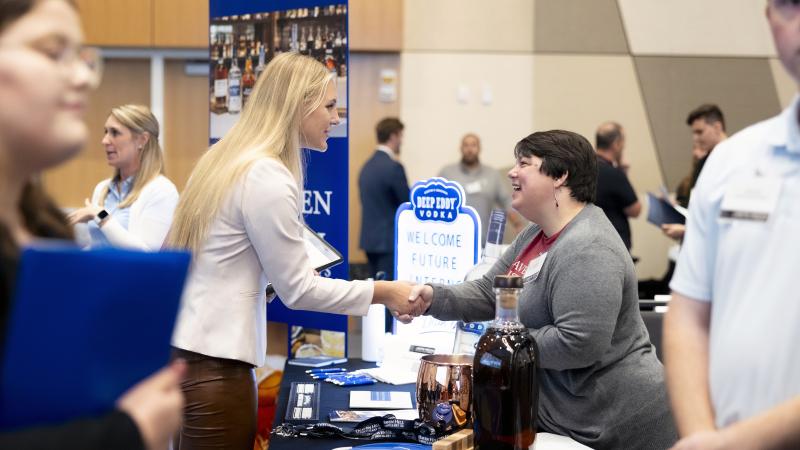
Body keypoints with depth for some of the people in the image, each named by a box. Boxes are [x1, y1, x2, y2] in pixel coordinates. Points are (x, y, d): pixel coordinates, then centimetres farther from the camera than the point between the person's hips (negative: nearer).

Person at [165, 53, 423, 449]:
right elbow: (297, 289, -12)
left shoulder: (228, 158, 12)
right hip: (212, 366, -10)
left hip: (180, 348, 10)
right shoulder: (267, 178, -17)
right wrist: (383, 293, -7)